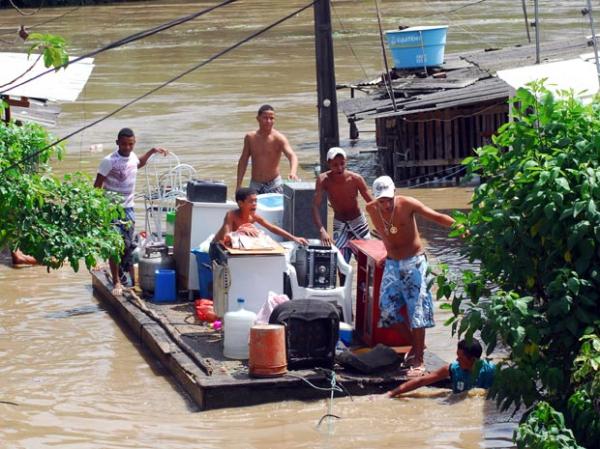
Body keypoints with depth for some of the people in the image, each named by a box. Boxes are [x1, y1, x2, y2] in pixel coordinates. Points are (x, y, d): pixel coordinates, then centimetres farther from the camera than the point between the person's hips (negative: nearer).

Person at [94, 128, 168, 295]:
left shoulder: (132, 157, 2)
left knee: (128, 245, 12)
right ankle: (116, 281, -1)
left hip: (128, 208, 6)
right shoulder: (109, 161, -17)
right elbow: (97, 186, -14)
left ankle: (130, 278, 24)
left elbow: (138, 164, 30)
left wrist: (152, 151, 21)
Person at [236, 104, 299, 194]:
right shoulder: (250, 138, 2)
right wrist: (238, 185, 10)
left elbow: (292, 155, -26)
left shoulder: (278, 138, -11)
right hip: (255, 185, 3)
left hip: (274, 185, -3)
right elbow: (243, 161, 13)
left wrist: (293, 172, -47)